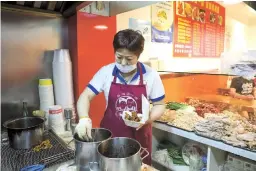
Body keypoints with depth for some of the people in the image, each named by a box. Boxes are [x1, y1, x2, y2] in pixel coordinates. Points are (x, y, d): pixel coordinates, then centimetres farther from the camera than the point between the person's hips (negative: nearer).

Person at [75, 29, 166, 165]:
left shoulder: (151, 75, -9)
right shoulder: (105, 72, -8)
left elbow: (159, 105, -2)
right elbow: (85, 96, -8)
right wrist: (84, 119, -26)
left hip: (139, 136, 0)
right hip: (110, 134, 1)